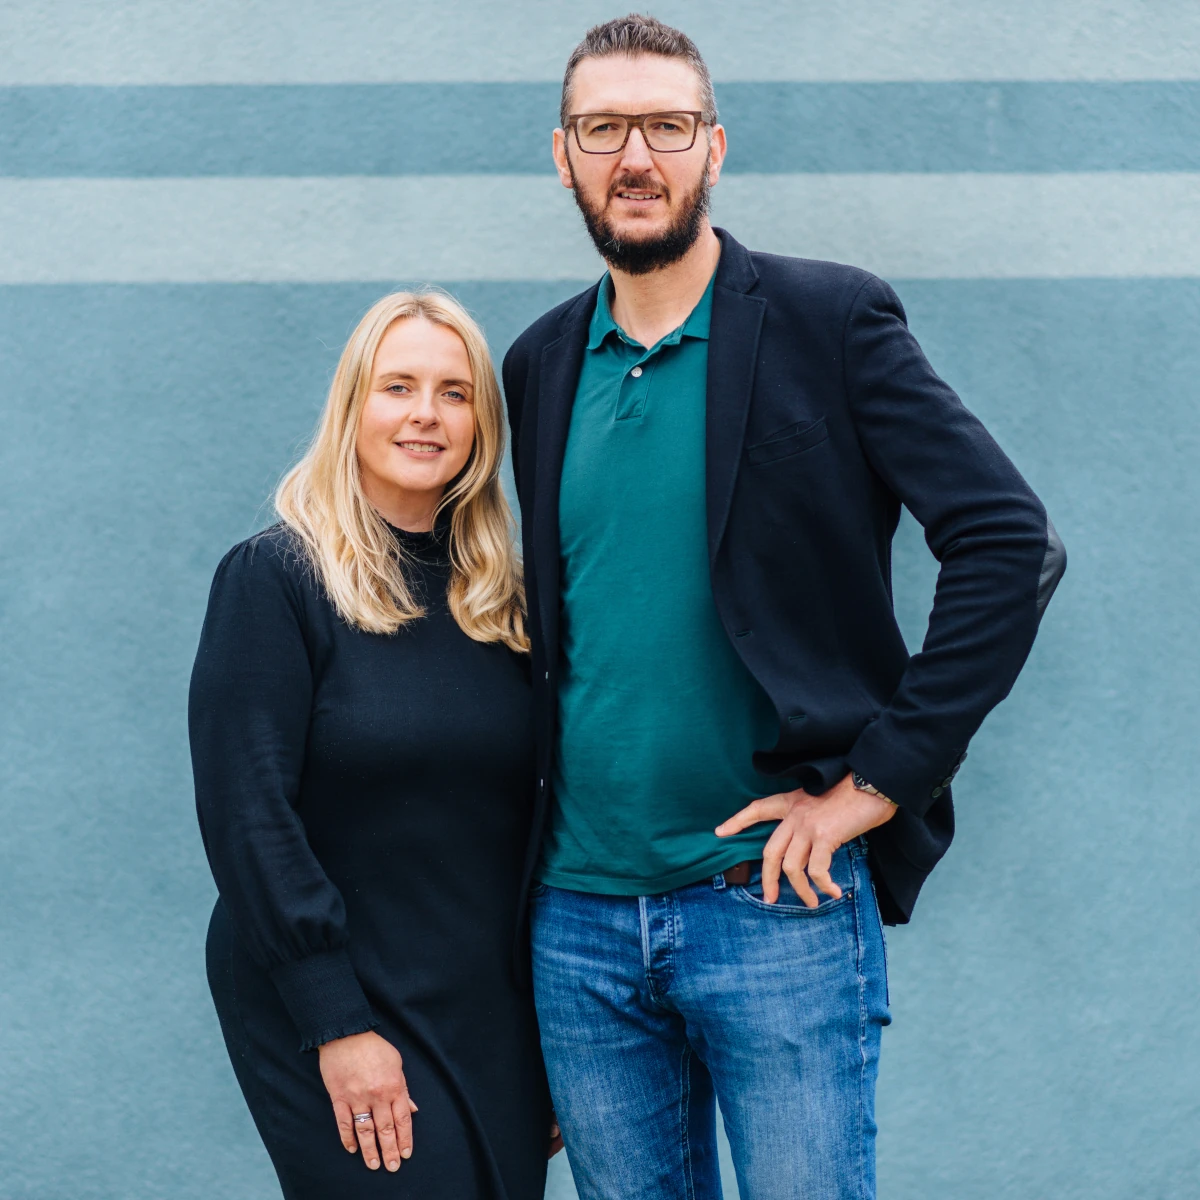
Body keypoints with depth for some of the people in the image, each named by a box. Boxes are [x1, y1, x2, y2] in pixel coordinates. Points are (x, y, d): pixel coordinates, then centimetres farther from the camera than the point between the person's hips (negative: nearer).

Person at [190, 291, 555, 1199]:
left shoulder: (500, 596, 8)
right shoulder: (276, 577, -9)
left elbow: (524, 807, 12)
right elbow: (248, 812, -14)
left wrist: (553, 1010, 8)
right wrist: (337, 1025, -17)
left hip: (495, 1013, 5)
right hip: (330, 1013, -5)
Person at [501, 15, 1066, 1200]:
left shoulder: (829, 319, -4)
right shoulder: (541, 363, 11)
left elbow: (1011, 542, -10)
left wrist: (880, 782, -13)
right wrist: (544, 816, 11)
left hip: (775, 898, -4)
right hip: (577, 914, 5)